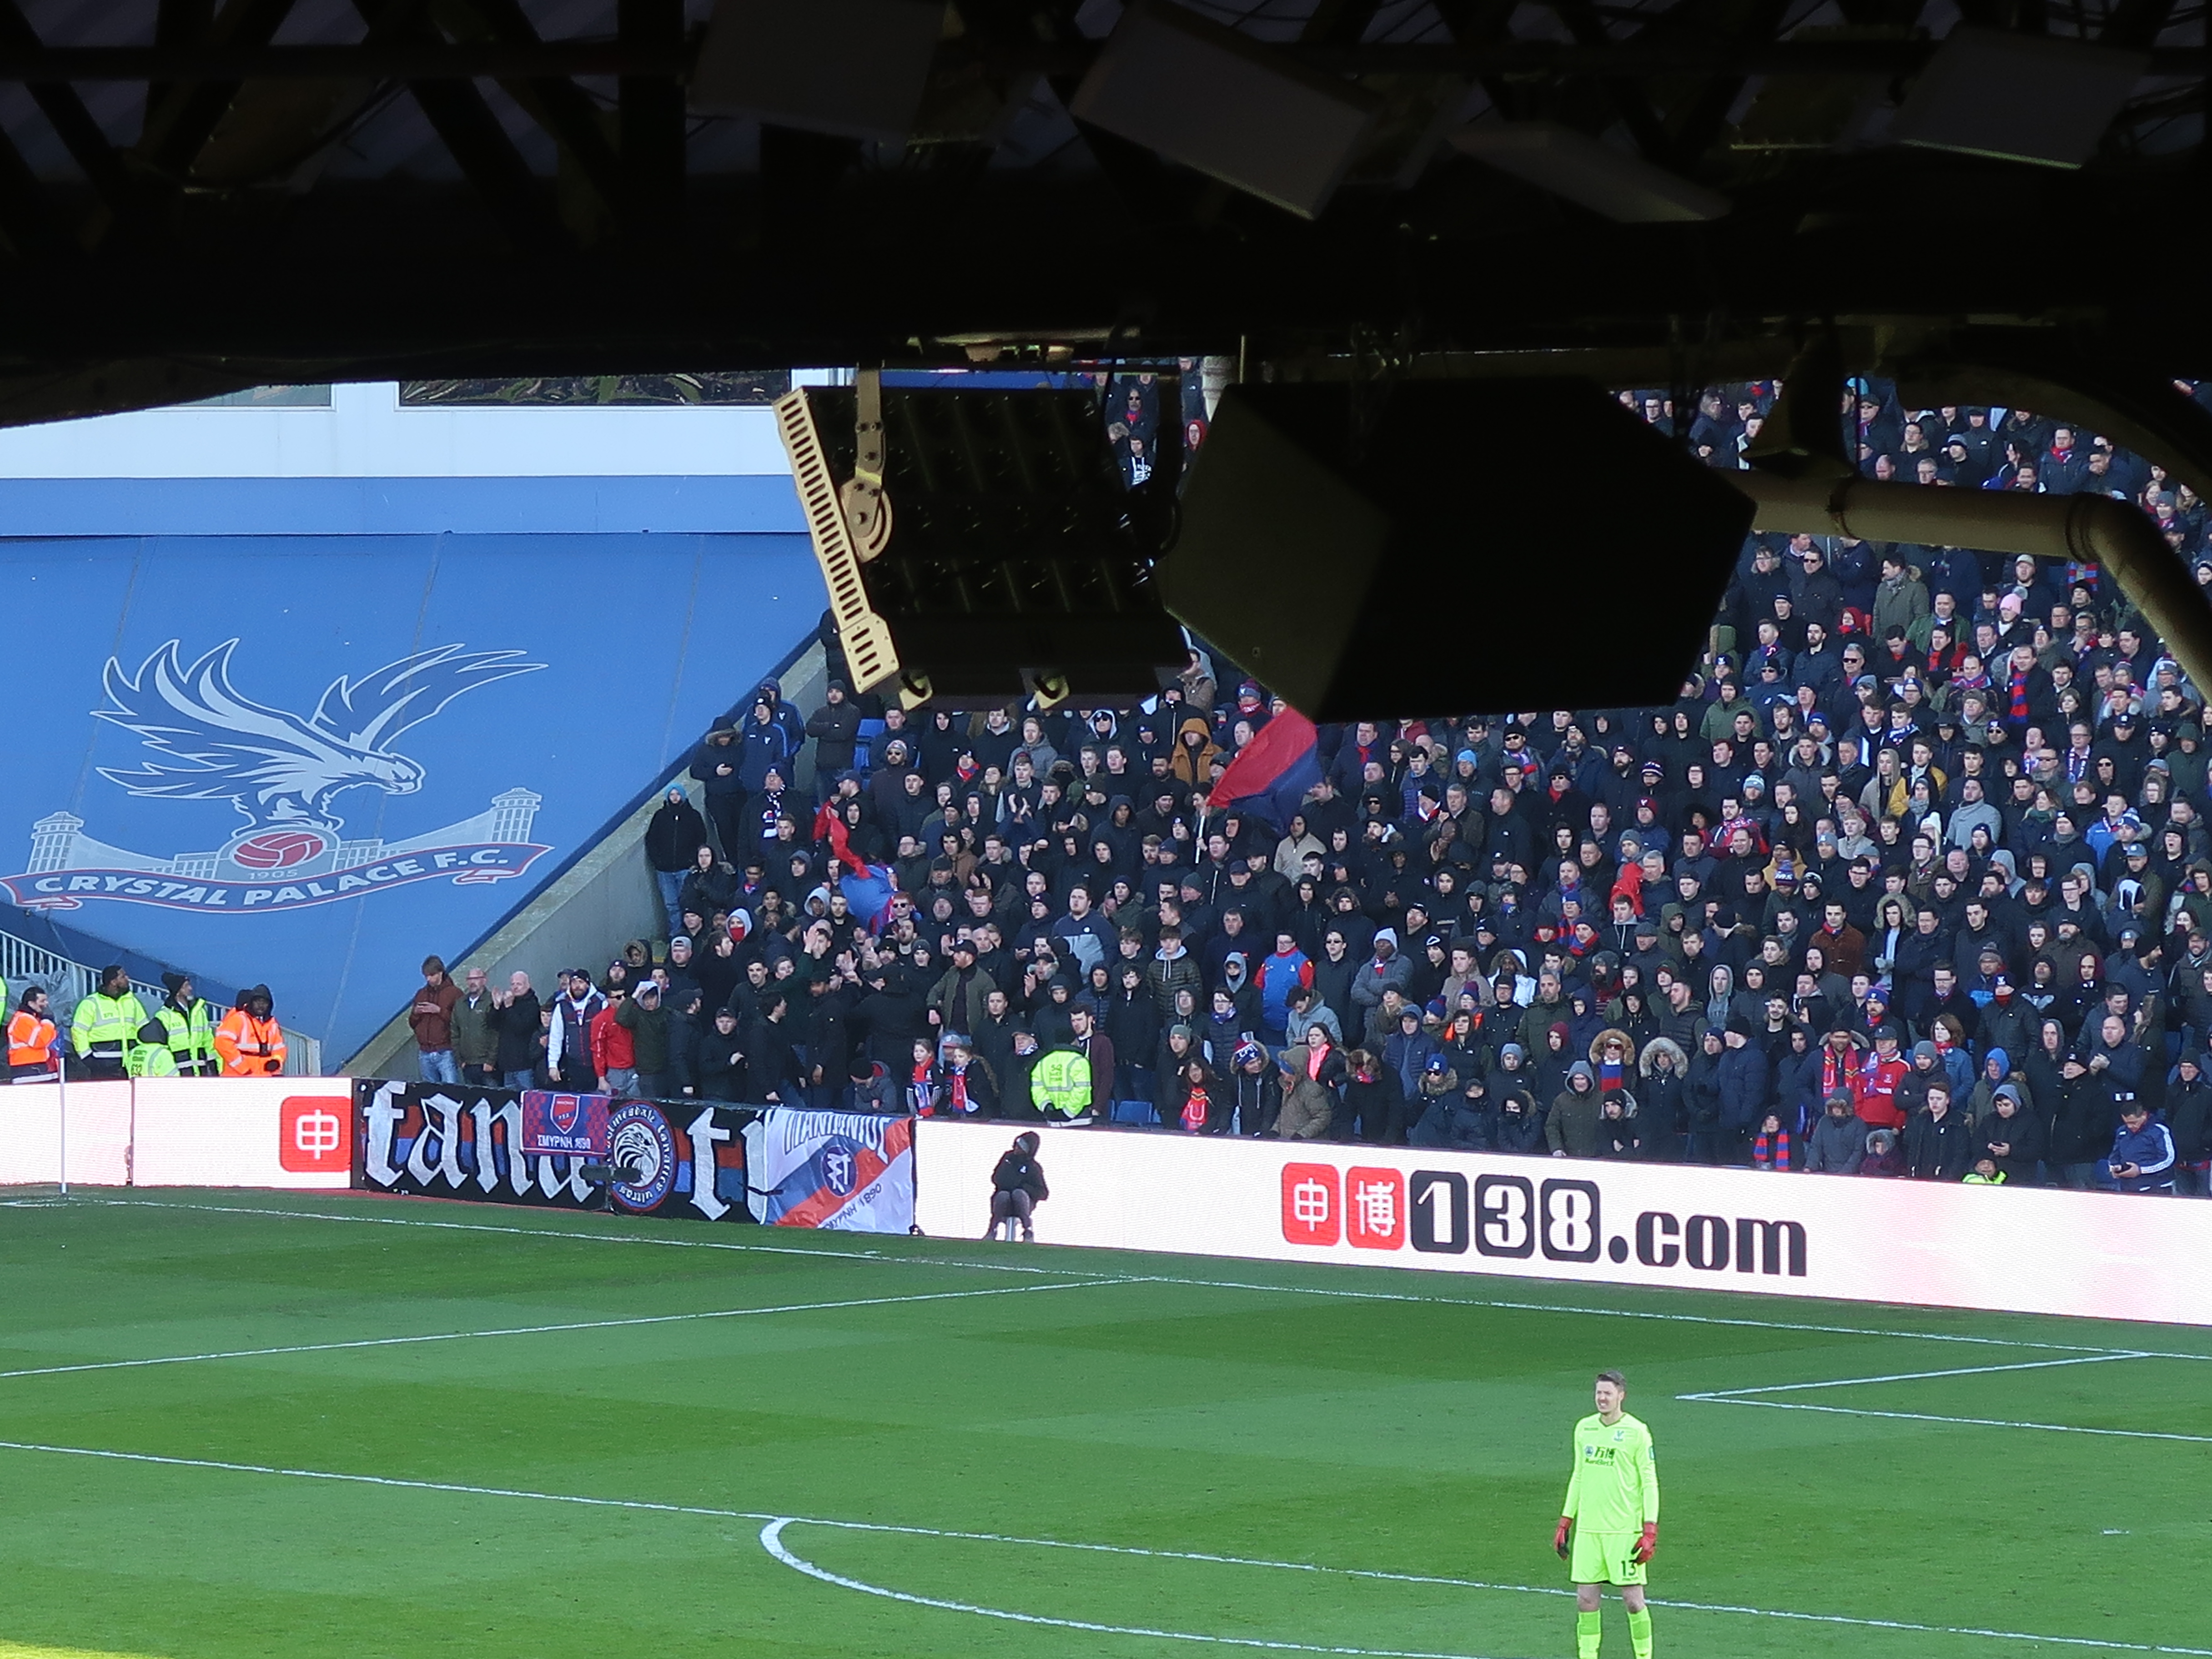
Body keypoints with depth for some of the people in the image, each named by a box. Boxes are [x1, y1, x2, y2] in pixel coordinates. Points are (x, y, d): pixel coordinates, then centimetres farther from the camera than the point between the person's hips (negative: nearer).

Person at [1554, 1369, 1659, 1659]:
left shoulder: (1636, 1432, -5)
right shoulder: (1584, 1429, 11)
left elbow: (1650, 1483, -5)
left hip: (1625, 1531, -5)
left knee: (1633, 1600, -3)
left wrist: (1650, 1532, -12)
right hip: (1587, 1530, 5)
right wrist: (1565, 1523, 16)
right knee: (1586, 1600, 2)